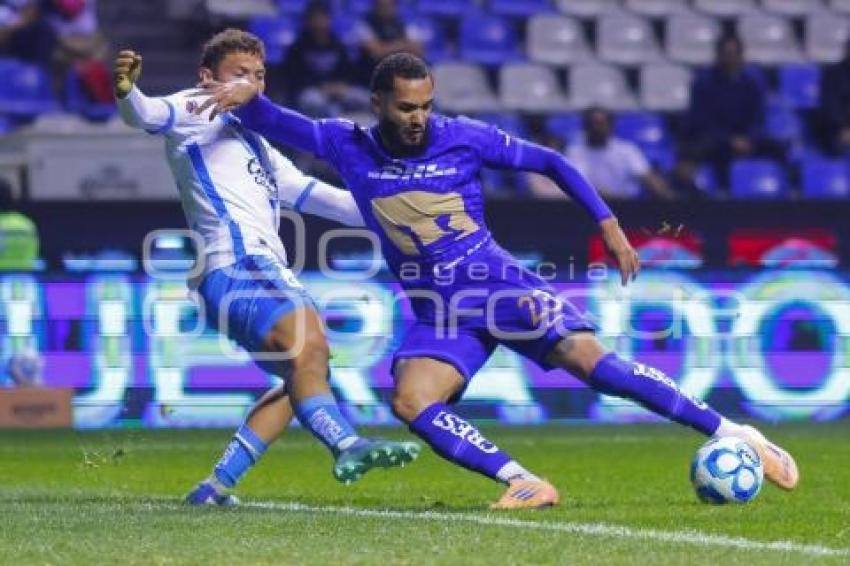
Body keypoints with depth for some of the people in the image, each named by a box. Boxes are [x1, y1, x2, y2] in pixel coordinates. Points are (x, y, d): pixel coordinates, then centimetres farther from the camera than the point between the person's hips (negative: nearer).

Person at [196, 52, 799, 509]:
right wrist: (247, 95, -25)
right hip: (438, 312, 3)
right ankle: (526, 484, -23)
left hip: (504, 287, -3)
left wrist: (609, 225, -1)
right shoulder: (348, 146, 0)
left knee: (590, 359, -24)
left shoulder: (463, 137, -6)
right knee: (411, 402, -25)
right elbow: (275, 123, -1)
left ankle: (733, 434, -19)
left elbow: (551, 162, 4)